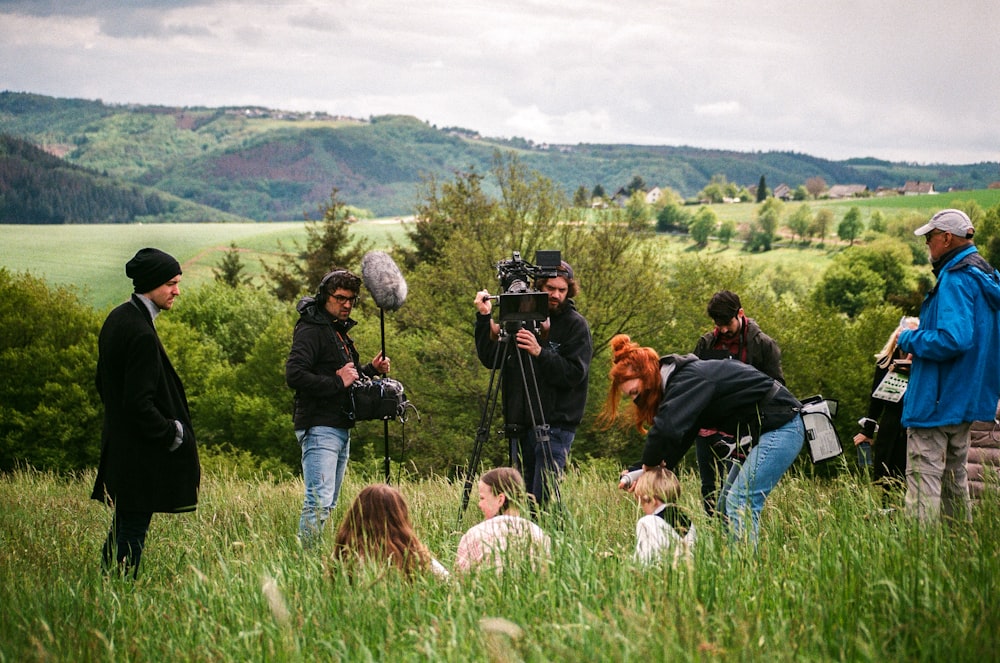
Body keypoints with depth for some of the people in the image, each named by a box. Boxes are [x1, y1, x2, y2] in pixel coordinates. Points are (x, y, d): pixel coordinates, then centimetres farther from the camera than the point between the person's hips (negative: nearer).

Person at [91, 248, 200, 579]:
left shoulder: (117, 318, 9)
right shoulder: (141, 333, -22)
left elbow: (103, 381, 18)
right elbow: (139, 403, -24)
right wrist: (173, 433, -12)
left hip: (119, 446, 10)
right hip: (140, 455, -10)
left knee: (121, 527, 16)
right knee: (132, 531, -3)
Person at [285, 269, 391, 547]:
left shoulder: (339, 331, 21)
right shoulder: (311, 330, -10)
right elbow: (294, 375, -22)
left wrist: (370, 370, 13)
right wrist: (338, 382, -20)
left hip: (341, 429, 10)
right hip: (320, 428, -10)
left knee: (329, 503, 10)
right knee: (319, 501, -18)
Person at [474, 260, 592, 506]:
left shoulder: (576, 325, -2)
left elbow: (574, 374, -13)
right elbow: (489, 359, 6)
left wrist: (540, 353, -25)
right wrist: (484, 318, -4)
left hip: (556, 424, -5)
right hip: (521, 424, 5)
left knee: (543, 498, -13)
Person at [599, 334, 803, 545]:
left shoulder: (689, 379, -23)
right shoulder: (680, 379, 8)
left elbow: (667, 428, -37)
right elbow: (678, 437, 6)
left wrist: (648, 467, -20)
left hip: (780, 427, -10)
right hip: (759, 432, 10)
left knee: (740, 503, -16)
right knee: (726, 505, 10)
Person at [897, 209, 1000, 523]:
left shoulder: (956, 279, -19)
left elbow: (953, 340, -28)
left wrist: (910, 340, -13)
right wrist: (920, 335, 19)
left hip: (936, 401, -10)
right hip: (967, 399, 10)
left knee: (923, 476, -9)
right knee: (954, 477, 18)